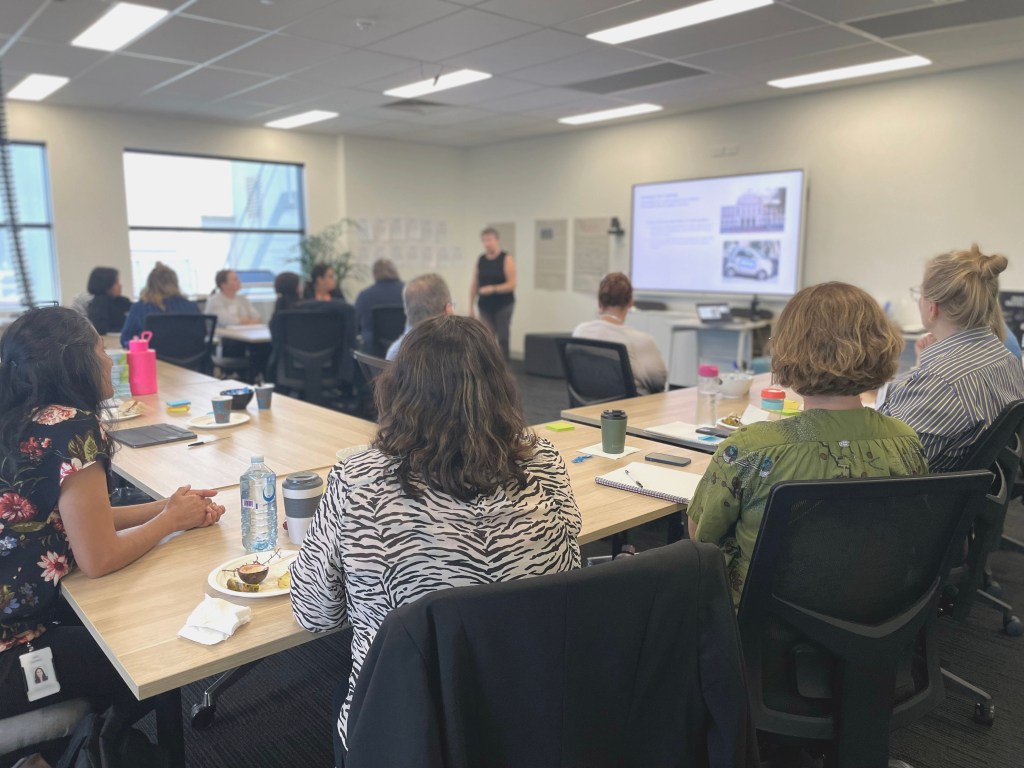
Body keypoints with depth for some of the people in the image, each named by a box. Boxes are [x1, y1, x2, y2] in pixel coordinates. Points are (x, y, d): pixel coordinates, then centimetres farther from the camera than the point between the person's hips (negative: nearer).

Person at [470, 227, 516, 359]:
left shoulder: (506, 259, -5)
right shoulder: (480, 260, 7)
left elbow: (512, 284, -12)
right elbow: (474, 284, 9)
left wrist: (492, 289, -24)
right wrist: (471, 307, 5)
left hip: (503, 306, -3)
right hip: (485, 307, 4)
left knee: (502, 340, -2)